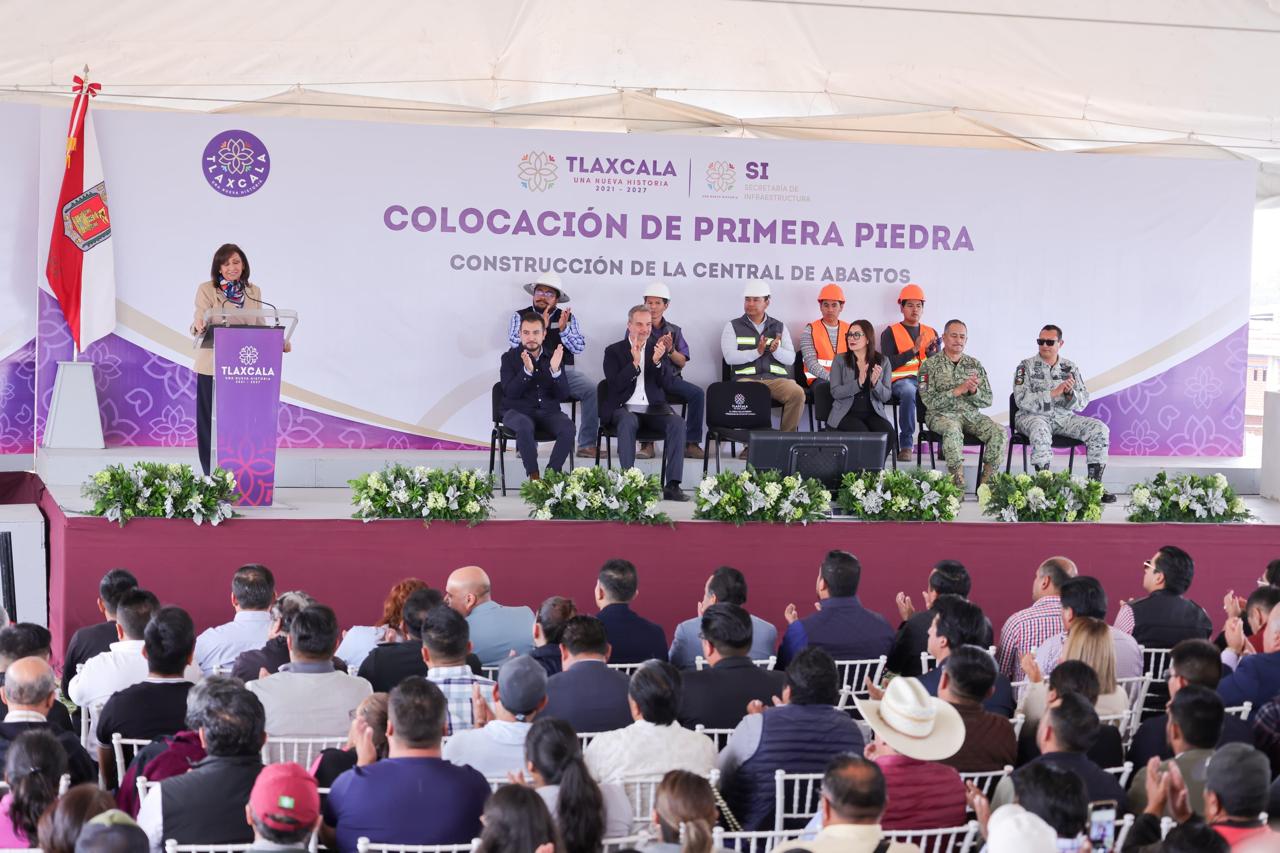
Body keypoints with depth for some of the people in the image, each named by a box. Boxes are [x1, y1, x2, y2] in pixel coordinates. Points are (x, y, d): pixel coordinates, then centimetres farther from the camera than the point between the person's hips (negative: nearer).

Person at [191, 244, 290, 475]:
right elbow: (200, 322, -10)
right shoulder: (206, 290, -2)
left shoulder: (253, 291, 9)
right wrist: (198, 326, -34)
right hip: (213, 367, -3)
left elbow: (261, 326, 9)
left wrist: (279, 342, -9)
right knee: (212, 421, 1)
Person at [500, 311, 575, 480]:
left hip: (548, 411, 3)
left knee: (568, 427, -29)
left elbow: (563, 395, -1)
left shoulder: (554, 357, 8)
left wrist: (555, 370, -19)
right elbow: (510, 392, -13)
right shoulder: (510, 358, 1)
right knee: (525, 426, -38)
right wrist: (527, 370, -28)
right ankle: (533, 476, -28)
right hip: (517, 411, -2)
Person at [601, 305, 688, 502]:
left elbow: (670, 386, 3)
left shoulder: (658, 348, 13)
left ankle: (672, 485, -31)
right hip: (625, 409, -2)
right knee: (627, 423, -37)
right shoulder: (614, 351, 7)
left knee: (677, 424, -27)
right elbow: (615, 385, -8)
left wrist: (657, 362, -14)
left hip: (653, 409, 2)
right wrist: (634, 363, -19)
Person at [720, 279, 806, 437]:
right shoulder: (733, 326, 11)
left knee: (797, 393, -28)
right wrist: (757, 352, -15)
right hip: (746, 378, -2)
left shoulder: (779, 327, 18)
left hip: (777, 378, 2)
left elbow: (791, 359, 9)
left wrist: (776, 350, -12)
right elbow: (729, 357, -3)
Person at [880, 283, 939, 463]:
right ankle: (906, 445, -29)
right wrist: (914, 350, -12)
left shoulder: (931, 332, 21)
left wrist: (930, 351, -8)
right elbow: (889, 364, -4)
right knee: (909, 391, -39)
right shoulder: (890, 332, 10)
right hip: (901, 380, -3)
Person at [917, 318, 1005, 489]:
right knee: (952, 430, -39)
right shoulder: (930, 365, 3)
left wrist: (974, 391, -12)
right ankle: (958, 481, -32)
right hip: (942, 415, -4)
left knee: (999, 432, -24)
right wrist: (958, 390, -16)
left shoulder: (975, 364, 15)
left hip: (972, 415, 4)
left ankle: (986, 482, -18)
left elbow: (987, 401, 10)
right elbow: (930, 401, -8)